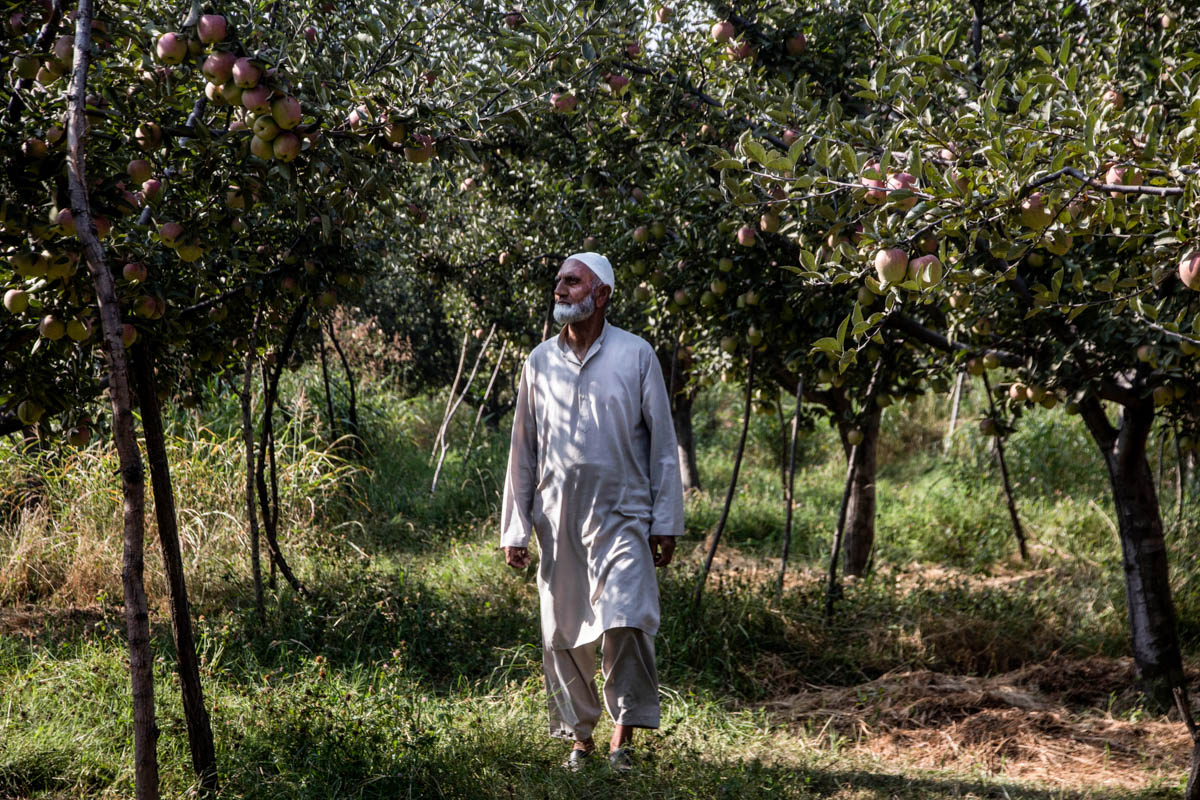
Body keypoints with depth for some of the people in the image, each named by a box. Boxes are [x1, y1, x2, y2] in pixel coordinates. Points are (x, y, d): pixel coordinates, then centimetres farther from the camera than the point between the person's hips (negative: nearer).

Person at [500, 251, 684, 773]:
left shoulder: (635, 355, 0)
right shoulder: (540, 362, 8)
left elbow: (662, 443, 2)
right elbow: (522, 450, 12)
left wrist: (667, 523, -2)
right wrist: (514, 529, 8)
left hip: (622, 518, -3)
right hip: (558, 521, 3)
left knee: (624, 624, -15)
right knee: (564, 634, 5)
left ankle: (623, 737, -3)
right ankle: (580, 736, 18)